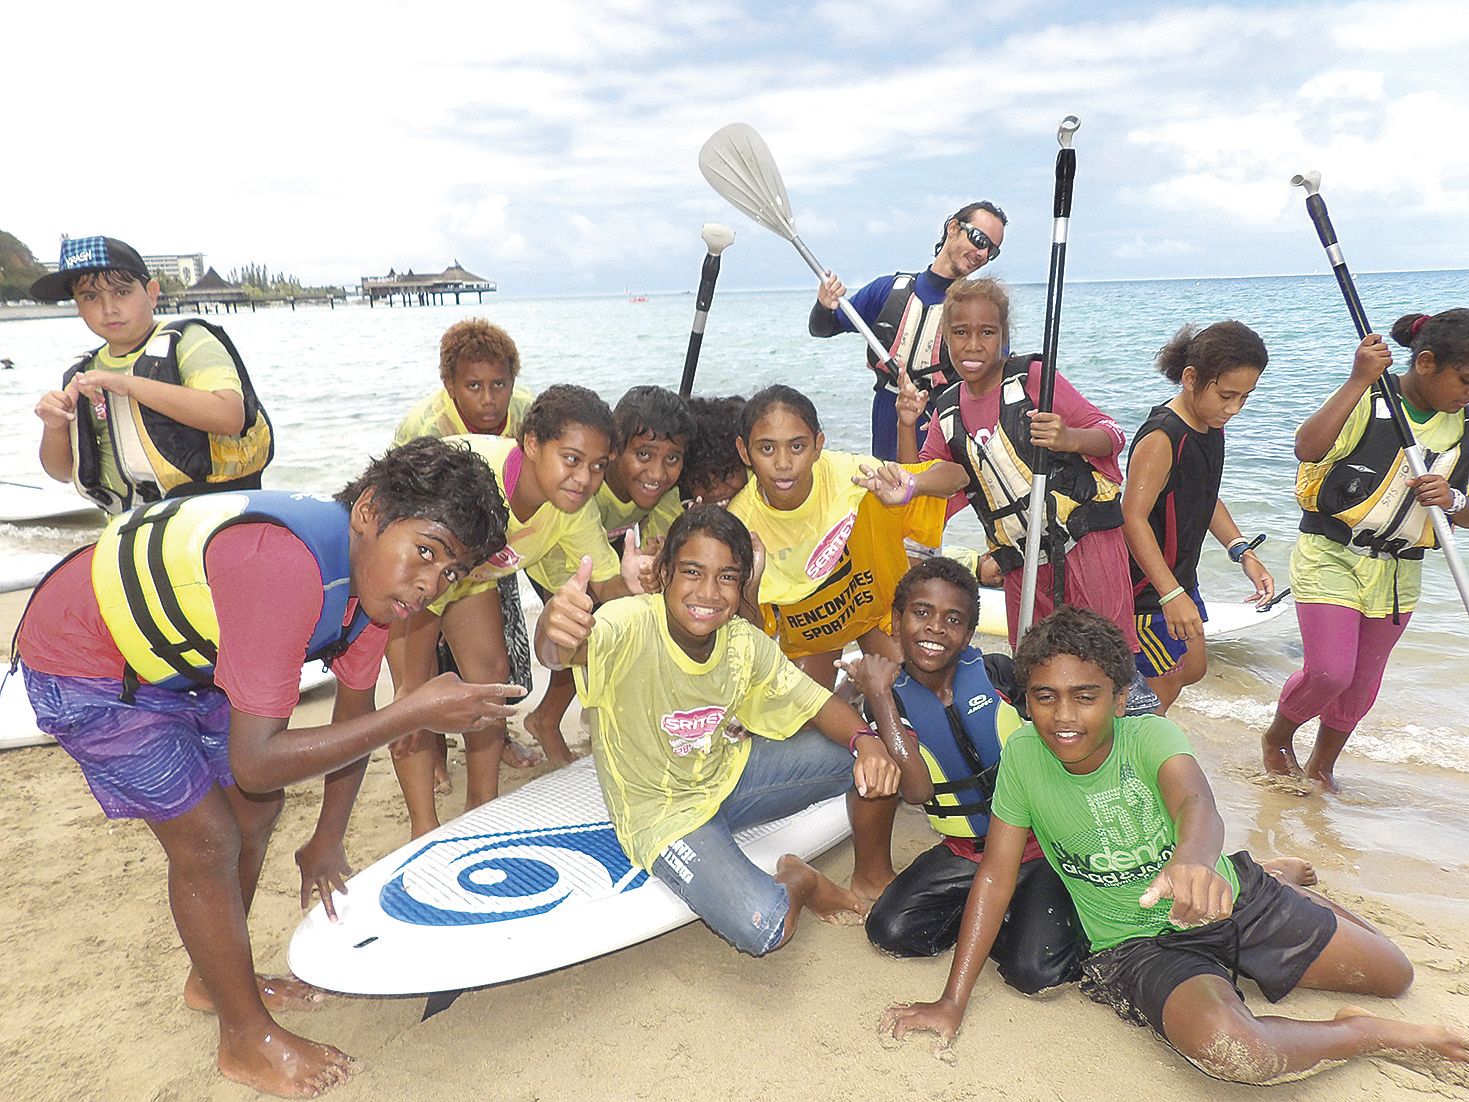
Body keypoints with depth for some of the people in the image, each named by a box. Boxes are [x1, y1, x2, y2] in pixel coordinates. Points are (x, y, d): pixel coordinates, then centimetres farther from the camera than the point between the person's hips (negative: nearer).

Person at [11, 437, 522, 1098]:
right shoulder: (287, 570, -42)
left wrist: (326, 844, 7)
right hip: (82, 667, -8)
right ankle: (247, 1040, 16)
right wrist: (417, 711, -40)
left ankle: (215, 981, 37)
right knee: (208, 842, -5)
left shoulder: (374, 569, -13)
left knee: (257, 809, 13)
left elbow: (355, 708, 1)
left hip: (179, 656, 8)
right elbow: (255, 762, -40)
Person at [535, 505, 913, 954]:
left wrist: (867, 740, -23)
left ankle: (872, 875, 22)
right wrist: (555, 628, -77)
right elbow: (564, 651, -51)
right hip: (665, 814, -5)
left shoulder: (744, 643, -11)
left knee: (873, 762, -7)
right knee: (764, 927, -29)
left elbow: (816, 703, -1)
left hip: (731, 773, 5)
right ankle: (797, 884, 9)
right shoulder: (632, 624, -29)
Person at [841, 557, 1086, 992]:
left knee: (1035, 970, -21)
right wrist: (879, 696, -24)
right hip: (966, 853, 3)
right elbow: (918, 790, -22)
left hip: (1041, 842, -2)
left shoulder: (997, 674, -10)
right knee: (890, 930, -16)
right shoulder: (889, 702, -6)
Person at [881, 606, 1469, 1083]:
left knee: (1394, 975, 12)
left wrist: (1193, 859, -64)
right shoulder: (1023, 755, -16)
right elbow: (996, 874, -11)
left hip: (1232, 896, 2)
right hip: (1138, 946, -1)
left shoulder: (1150, 735, -17)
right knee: (1229, 1049, -33)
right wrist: (952, 1001, -15)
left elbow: (1195, 803, -38)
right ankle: (1366, 1033, -1)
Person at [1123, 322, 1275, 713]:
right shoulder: (1161, 439, -26)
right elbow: (1133, 518, -30)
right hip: (1147, 588, -10)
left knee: (1193, 670, 22)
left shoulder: (1212, 428, 4)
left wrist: (1243, 553, 4)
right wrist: (1171, 594, -34)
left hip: (1180, 576, 10)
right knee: (1164, 689, 2)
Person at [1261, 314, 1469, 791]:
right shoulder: (1368, 401, -14)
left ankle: (1321, 765, 36)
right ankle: (1277, 737, 18)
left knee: (1362, 682, 13)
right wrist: (1359, 381, -34)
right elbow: (1308, 448, -33)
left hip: (1399, 573, 6)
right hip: (1331, 557, -6)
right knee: (1328, 672, -12)